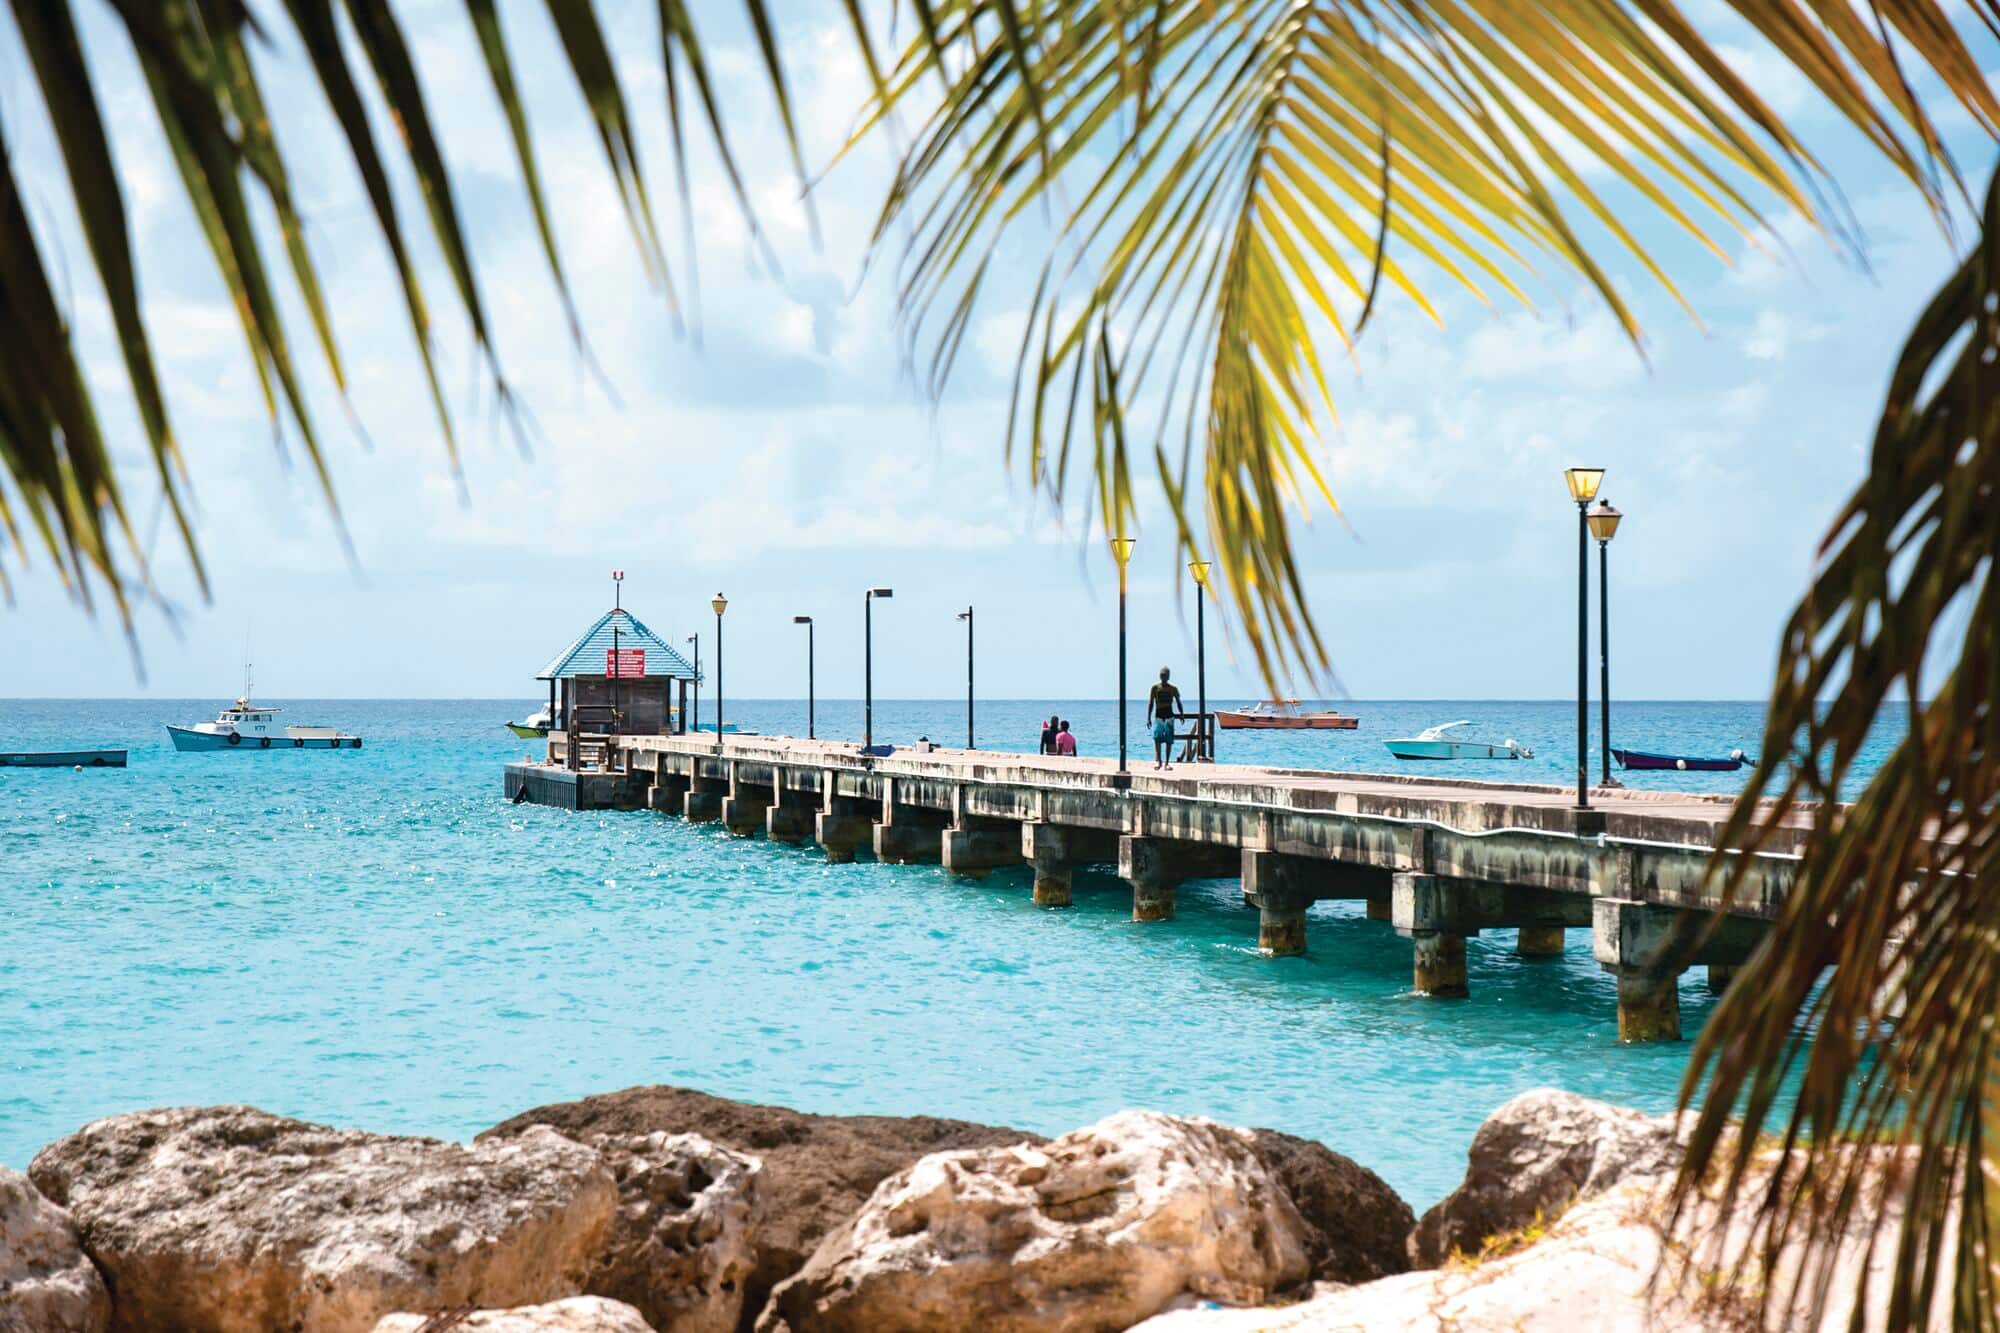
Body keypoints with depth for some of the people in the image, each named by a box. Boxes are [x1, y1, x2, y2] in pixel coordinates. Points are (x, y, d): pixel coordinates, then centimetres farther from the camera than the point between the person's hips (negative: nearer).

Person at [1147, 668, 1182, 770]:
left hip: (1169, 716, 1)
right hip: (1158, 716, -1)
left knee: (1169, 740, 2)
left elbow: (1178, 703, 12)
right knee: (1157, 738, -16)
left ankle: (1167, 762, 10)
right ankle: (1158, 760, -17)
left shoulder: (1173, 689, 4)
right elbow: (1150, 703, 4)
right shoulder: (1155, 688, 2)